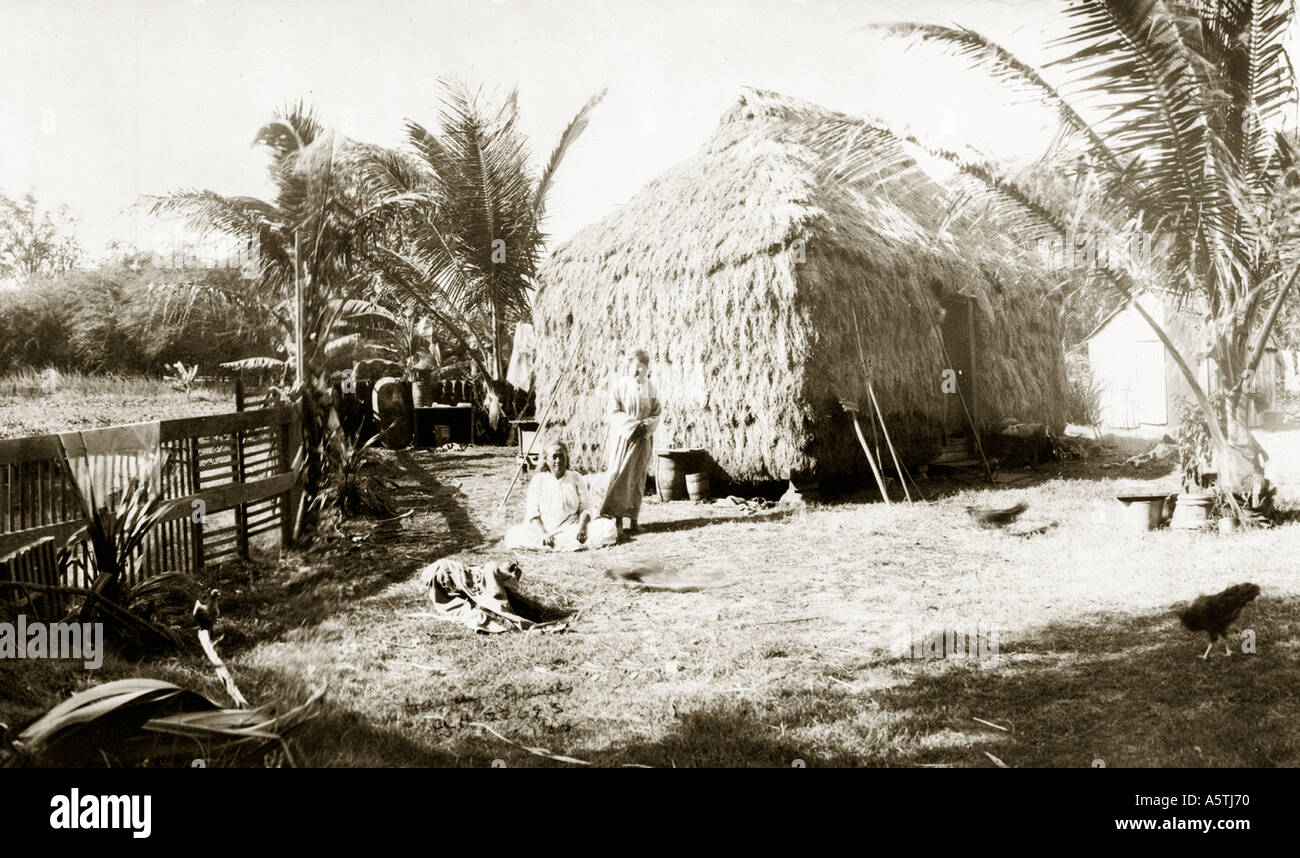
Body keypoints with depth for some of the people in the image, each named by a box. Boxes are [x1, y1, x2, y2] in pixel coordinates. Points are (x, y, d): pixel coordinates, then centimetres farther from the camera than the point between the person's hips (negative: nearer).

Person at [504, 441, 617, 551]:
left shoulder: (576, 478, 10)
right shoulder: (538, 480, 7)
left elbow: (585, 508, 6)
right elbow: (532, 514, 0)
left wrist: (582, 527, -16)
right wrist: (543, 534, -18)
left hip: (572, 530, 1)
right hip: (545, 531, -1)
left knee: (608, 527, -25)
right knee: (512, 534, -27)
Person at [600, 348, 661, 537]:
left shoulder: (650, 388, 5)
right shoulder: (619, 384, -2)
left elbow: (657, 413, 5)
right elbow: (613, 412, -6)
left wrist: (646, 426, -14)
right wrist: (633, 424, -17)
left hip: (642, 439, 2)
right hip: (621, 437, -2)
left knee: (637, 478, 3)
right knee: (618, 474, -9)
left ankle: (633, 518, 10)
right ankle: (617, 520, -10)